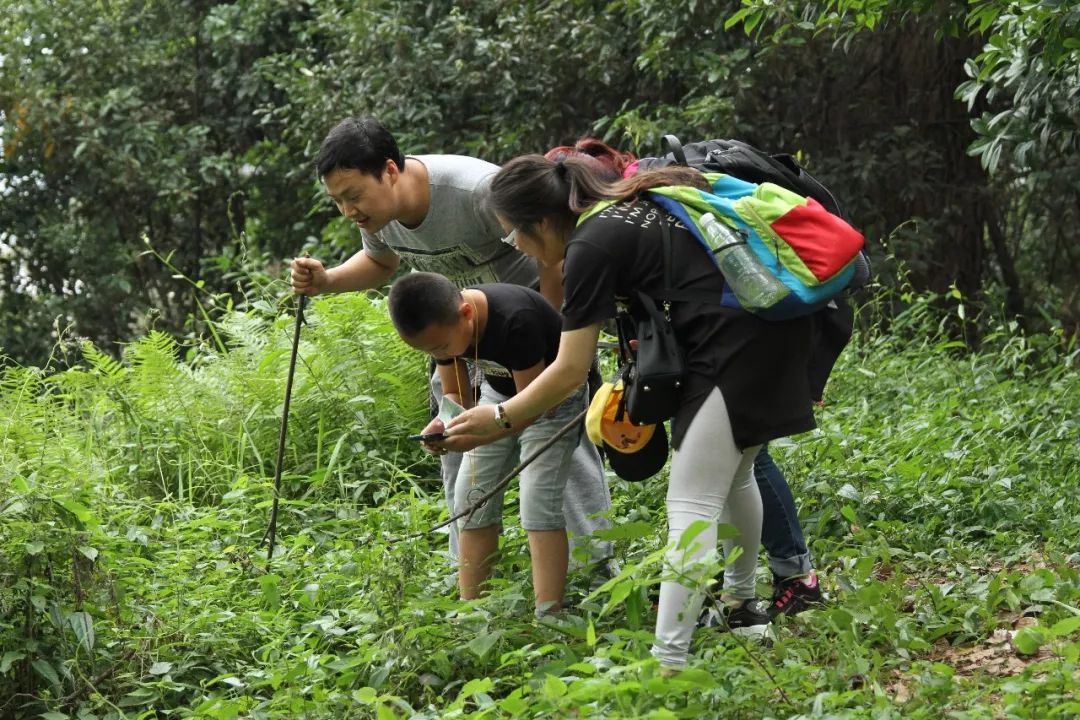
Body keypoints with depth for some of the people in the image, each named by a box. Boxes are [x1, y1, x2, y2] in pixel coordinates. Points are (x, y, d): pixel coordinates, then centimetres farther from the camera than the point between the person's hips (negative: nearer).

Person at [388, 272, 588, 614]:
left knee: (538, 502, -18)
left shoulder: (515, 321, -38)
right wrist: (444, 423, -27)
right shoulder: (440, 324, -18)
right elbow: (455, 394, -4)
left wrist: (476, 438, -42)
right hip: (500, 391, 7)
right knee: (470, 501, 0)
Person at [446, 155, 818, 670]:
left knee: (692, 503, -9)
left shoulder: (591, 247, -12)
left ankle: (668, 662, -13)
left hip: (733, 344, -10)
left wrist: (499, 419, 2)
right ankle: (742, 603, 42)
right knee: (731, 476, 26)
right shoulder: (626, 204, 15)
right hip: (777, 327, 10)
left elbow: (570, 372, -8)